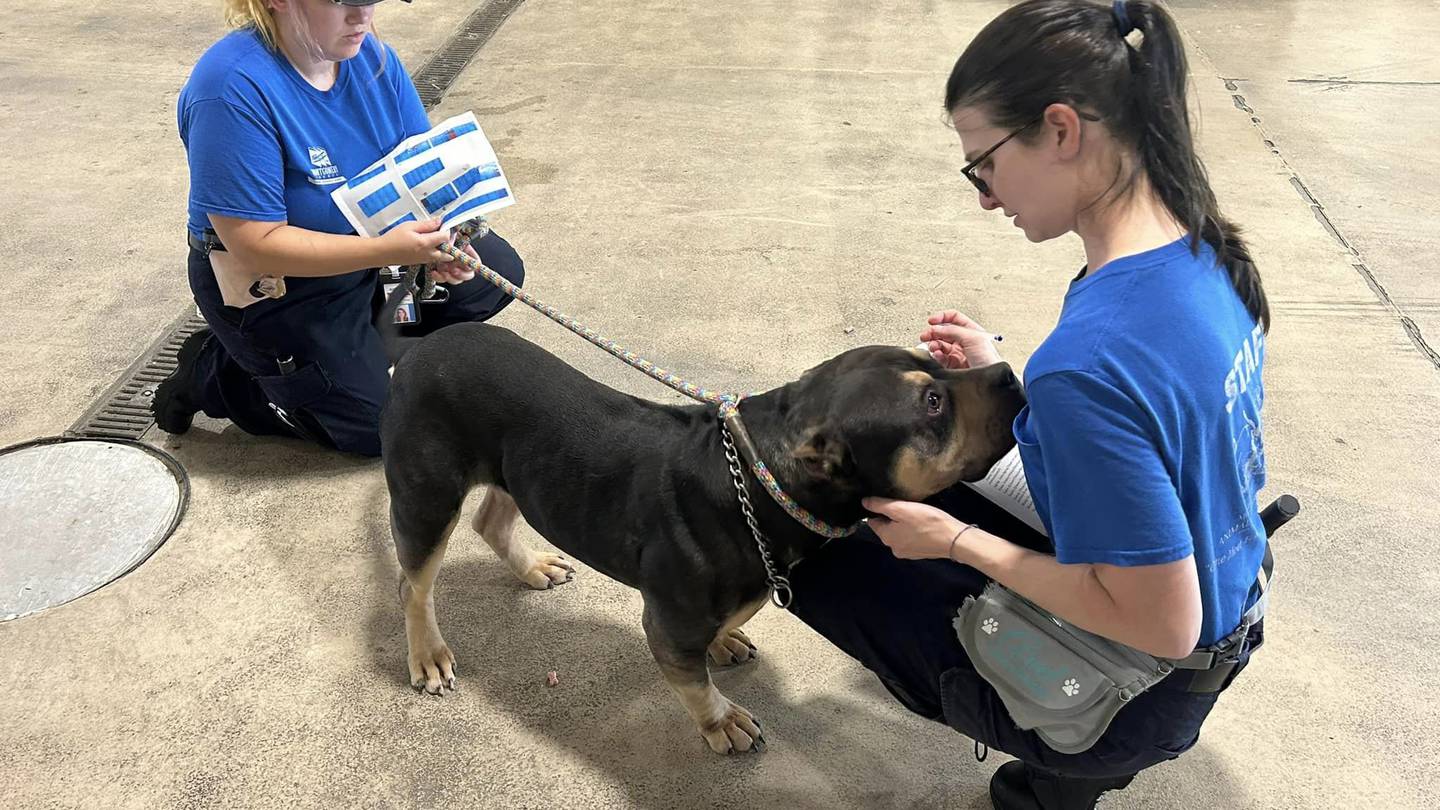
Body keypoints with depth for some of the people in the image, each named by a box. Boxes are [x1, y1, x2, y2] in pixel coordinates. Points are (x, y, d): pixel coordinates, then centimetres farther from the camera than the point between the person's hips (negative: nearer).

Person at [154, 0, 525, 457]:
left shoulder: (370, 55, -9)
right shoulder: (234, 88, -30)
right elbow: (256, 244, -29)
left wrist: (440, 237, -28)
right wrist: (386, 251, -38)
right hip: (271, 286, -7)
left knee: (500, 269, 1)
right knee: (380, 427, -3)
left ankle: (363, 335, 11)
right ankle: (213, 372, 12)